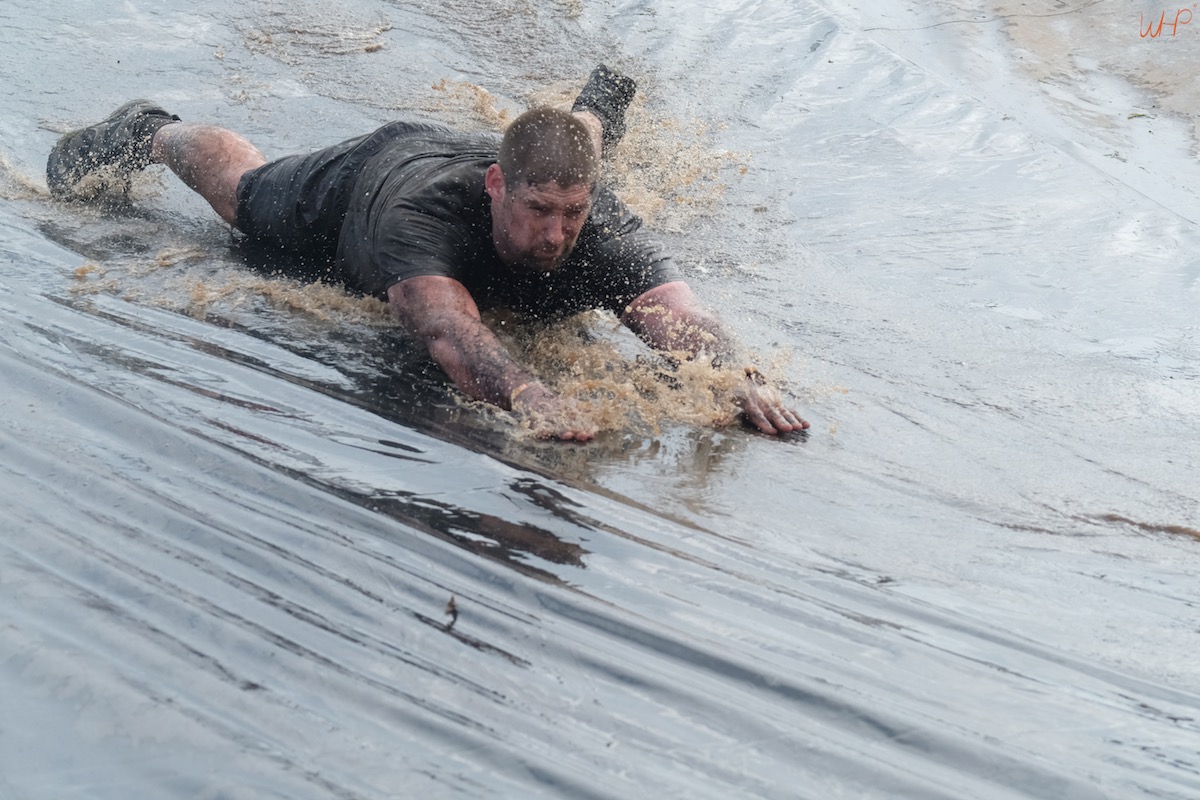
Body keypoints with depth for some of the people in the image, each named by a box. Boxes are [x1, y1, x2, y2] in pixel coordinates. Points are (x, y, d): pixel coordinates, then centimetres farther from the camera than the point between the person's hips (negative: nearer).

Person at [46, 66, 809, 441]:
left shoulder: (605, 233, -45)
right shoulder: (421, 215, -52)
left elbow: (682, 316, -59)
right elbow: (446, 325, -68)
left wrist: (742, 376, -80)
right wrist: (524, 389, -87)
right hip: (366, 175, -3)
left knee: (568, 145, 38)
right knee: (244, 189, 27)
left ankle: (595, 108, 71)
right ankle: (155, 134, 56)